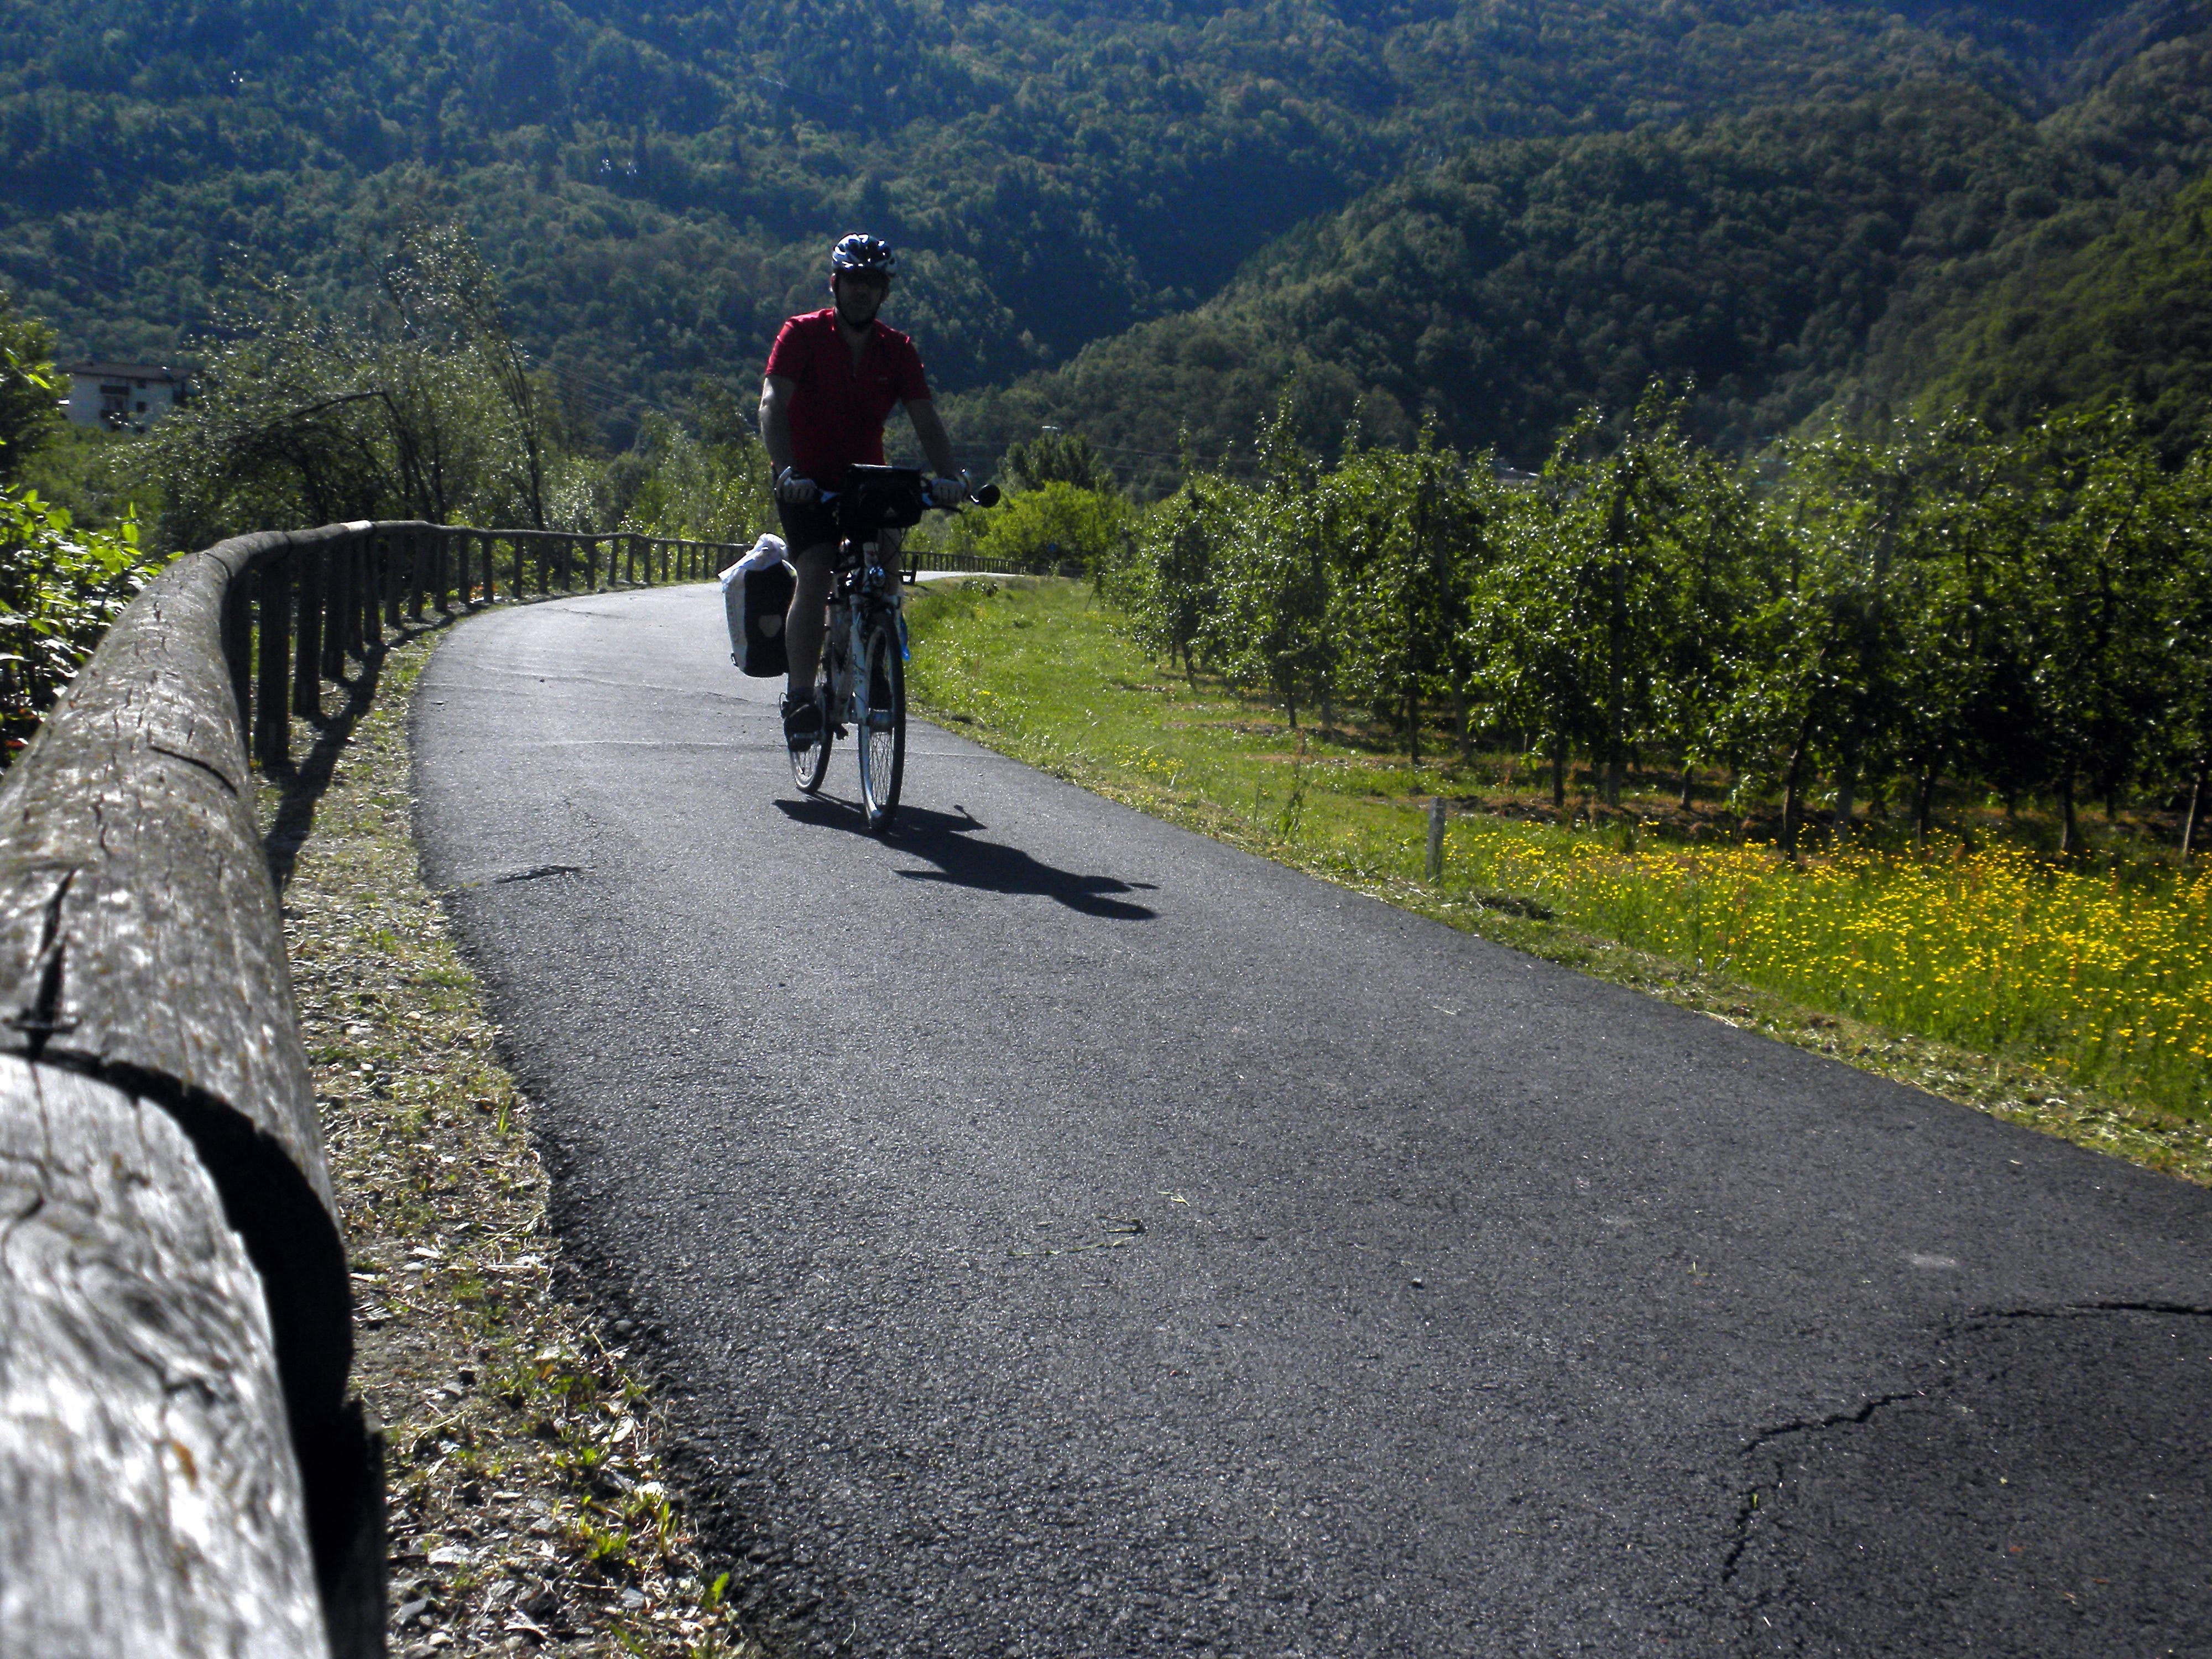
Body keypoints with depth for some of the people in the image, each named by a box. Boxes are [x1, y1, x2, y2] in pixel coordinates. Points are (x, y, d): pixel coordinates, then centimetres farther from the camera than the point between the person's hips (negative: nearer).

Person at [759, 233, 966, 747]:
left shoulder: (898, 350, -1)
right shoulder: (802, 334, -11)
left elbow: (926, 419, -10)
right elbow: (772, 404, -22)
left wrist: (947, 477, -29)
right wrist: (786, 471, -38)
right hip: (806, 481, -4)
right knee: (815, 575, -22)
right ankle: (800, 697, -17)